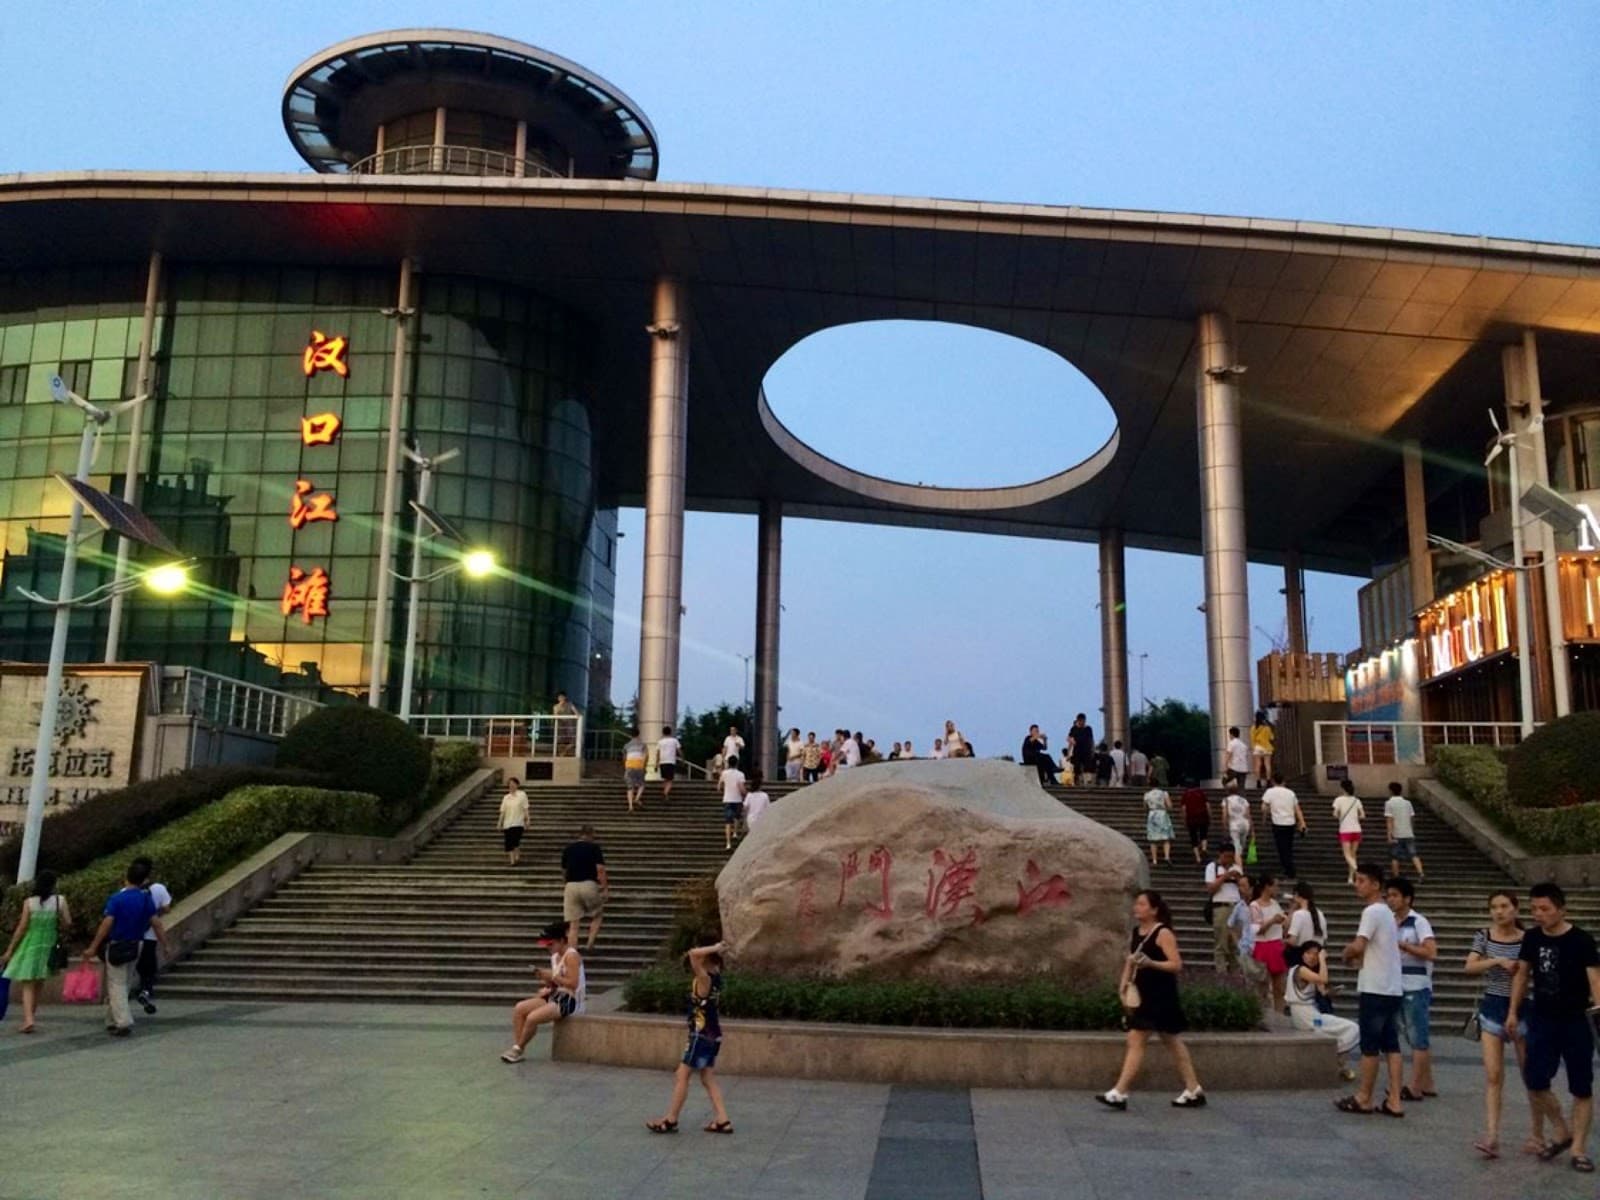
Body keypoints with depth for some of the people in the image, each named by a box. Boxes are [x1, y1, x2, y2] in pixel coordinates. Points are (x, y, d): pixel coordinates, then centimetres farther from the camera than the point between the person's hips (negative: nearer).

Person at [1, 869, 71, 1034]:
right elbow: (68, 923, -6)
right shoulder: (60, 900, -4)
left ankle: (28, 1020, -17)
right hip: (48, 946, 2)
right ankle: (29, 1018, 23)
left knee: (28, 986, -1)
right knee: (37, 985, 17)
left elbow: (22, 928, -6)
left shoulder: (30, 902, -6)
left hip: (30, 946, -2)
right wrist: (60, 933, 16)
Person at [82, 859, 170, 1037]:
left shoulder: (117, 898, -14)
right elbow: (156, 924, -1)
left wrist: (93, 948, -11)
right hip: (135, 947, 5)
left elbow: (106, 924, -17)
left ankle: (124, 1022, -12)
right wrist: (165, 946, 7)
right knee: (123, 984, 17)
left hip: (117, 946, -5)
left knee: (116, 985, -1)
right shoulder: (146, 899, -1)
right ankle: (113, 1021, 24)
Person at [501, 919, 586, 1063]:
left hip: (570, 1000, -10)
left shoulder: (571, 956, -14)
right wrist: (547, 982, -5)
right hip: (555, 996, 10)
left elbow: (573, 984, -22)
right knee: (519, 1008, -4)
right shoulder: (555, 956, 13)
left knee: (532, 1017, -23)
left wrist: (551, 977, -21)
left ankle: (519, 1050, -1)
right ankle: (516, 1048, -5)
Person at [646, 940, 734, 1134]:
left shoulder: (704, 979, -20)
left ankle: (671, 1120, 9)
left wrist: (714, 949, -22)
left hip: (702, 1036, -9)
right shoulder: (714, 977, 5)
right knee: (708, 1079, 13)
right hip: (711, 1035, 9)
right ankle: (722, 1121, 12)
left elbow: (693, 954, -32)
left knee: (682, 1076, 1)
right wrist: (717, 953, 8)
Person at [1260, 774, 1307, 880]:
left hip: (1278, 824, -4)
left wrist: (1264, 818, 8)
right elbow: (1297, 809, 8)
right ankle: (1289, 870, 26)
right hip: (1291, 823, 4)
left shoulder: (1270, 792, -1)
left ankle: (1291, 873, -5)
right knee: (1289, 848, 18)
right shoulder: (1290, 793, 12)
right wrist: (1302, 823, 7)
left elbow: (1264, 808, -8)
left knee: (1282, 848, 0)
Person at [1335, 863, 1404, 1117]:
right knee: (1391, 1045, 8)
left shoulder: (1372, 911, -14)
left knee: (1370, 1045, 0)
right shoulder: (1387, 912, 17)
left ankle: (1363, 1099, 8)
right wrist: (1359, 955, 9)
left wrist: (1347, 953, -2)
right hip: (1393, 988, 9)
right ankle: (1394, 1101, 7)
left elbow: (1357, 946, -23)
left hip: (1375, 989, -9)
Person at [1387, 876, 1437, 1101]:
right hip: (1399, 987, 7)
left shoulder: (1419, 922, -10)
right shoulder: (1391, 923, 10)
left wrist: (1402, 945, -17)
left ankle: (1415, 1087, -1)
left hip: (1416, 987, -7)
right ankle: (1427, 1085, 19)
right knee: (1415, 1038, 12)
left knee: (1418, 1038, -3)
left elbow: (1431, 952, -19)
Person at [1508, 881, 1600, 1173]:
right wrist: (1513, 1011, 9)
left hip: (1576, 1022, -4)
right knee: (1535, 1082, -1)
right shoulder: (1531, 938, 1)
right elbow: (1522, 974, 11)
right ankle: (1562, 1134, 21)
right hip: (1542, 1020, 4)